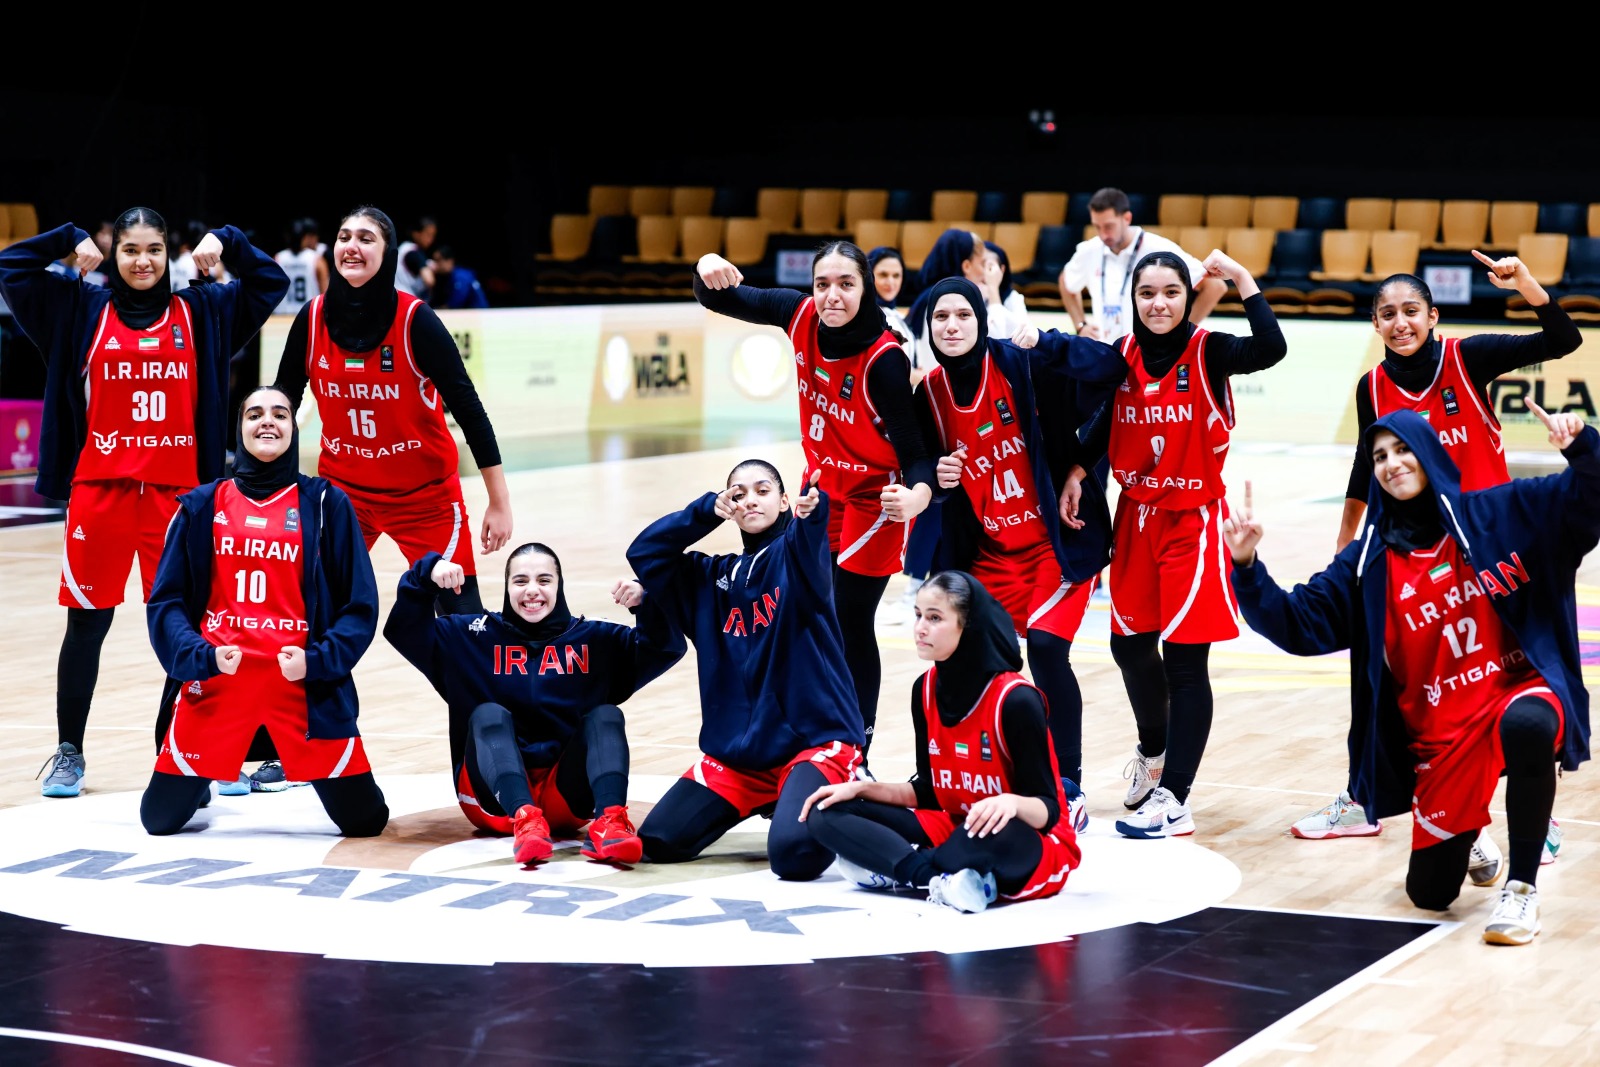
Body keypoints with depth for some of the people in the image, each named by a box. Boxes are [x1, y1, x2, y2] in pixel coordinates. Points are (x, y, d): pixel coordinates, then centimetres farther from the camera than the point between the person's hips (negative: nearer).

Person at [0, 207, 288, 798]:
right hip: (100, 488, 0)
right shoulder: (83, 307, 7)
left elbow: (270, 282, 12)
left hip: (178, 491, 0)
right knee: (87, 623, 5)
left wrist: (226, 241, 1)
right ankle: (69, 753, 16)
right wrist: (72, 240, 1)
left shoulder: (201, 311, 8)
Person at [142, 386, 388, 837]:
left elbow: (360, 605, 2)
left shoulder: (326, 504, 4)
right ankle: (198, 781, 36)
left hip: (303, 681, -1)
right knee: (161, 817, 1)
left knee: (364, 821, -3)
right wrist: (201, 657, -11)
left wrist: (318, 661, -12)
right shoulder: (202, 506, 8)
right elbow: (166, 600, 6)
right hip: (215, 680, 1)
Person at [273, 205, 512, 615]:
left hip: (424, 493, -3)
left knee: (462, 613, -4)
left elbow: (468, 408, -15)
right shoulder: (313, 318, -8)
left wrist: (499, 502, -15)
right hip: (343, 487, 3)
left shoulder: (415, 320, -18)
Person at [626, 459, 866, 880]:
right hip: (735, 750, 6)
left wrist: (812, 509, -49)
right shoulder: (713, 577, 14)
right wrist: (708, 510, -6)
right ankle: (763, 802, 20)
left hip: (814, 740, -6)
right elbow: (644, 553, 5)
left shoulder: (795, 554, -1)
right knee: (659, 840, -5)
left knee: (794, 853, -29)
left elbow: (809, 540, -25)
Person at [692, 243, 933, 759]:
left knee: (850, 624, -5)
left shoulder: (884, 360, -30)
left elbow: (913, 448, -29)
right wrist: (709, 270, -25)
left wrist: (917, 495, -51)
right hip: (823, 487, 6)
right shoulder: (802, 316, -14)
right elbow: (721, 300, -1)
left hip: (874, 499, -6)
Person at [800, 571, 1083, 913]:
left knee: (995, 833, -44)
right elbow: (929, 792, 10)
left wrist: (1011, 803, -40)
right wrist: (860, 789, -1)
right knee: (827, 814, -7)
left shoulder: (1015, 700, -20)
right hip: (954, 830, 7)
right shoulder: (926, 689, 1)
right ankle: (940, 879, -25)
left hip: (1033, 851, -7)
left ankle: (894, 868, -19)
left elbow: (1047, 811, -19)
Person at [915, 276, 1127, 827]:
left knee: (1046, 646, -20)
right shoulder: (930, 393, 0)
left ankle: (1069, 787, -7)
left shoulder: (1022, 365, -15)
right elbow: (928, 469, 12)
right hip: (991, 551, 5)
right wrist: (940, 478, -8)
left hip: (1057, 538, -5)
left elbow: (1111, 369, -23)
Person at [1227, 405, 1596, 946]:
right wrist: (1246, 568, -12)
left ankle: (1522, 889, -22)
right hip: (1442, 734, 3)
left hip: (1522, 691, -3)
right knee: (1429, 893, 3)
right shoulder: (1370, 561, 5)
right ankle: (1470, 834, 42)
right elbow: (1300, 624, 1)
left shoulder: (1500, 514, -1)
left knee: (1526, 726, -42)